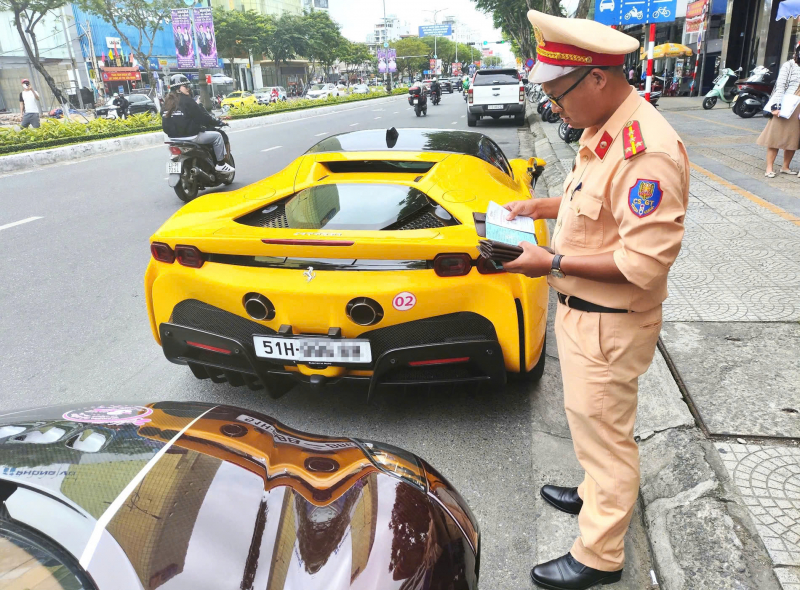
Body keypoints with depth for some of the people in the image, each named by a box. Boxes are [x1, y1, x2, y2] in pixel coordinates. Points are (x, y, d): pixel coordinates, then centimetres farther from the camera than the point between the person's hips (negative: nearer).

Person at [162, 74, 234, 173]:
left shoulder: (168, 101, 11)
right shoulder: (186, 100, -12)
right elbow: (201, 116, -13)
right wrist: (217, 122, 1)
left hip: (173, 135, 9)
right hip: (189, 136, -9)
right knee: (217, 136, 4)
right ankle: (221, 164, 5)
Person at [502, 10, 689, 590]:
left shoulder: (647, 152, -28)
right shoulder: (602, 130, 4)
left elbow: (644, 264, -28)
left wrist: (554, 264, -24)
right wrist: (541, 207, 7)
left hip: (609, 324, -9)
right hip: (581, 309, 10)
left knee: (604, 432, 6)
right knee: (591, 420, 26)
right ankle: (595, 494, 49)